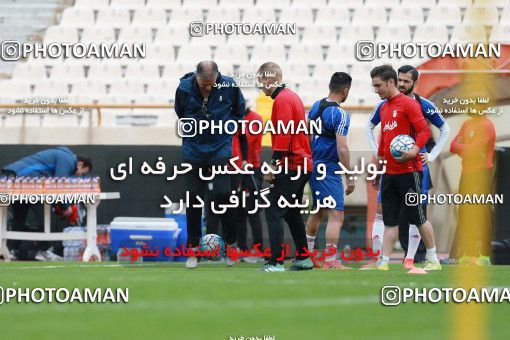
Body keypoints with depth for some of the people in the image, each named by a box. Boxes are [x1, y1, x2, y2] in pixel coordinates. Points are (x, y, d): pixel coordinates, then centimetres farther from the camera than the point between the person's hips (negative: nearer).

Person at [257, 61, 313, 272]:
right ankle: (303, 259, 24)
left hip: (289, 167, -10)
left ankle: (276, 262, -16)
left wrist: (274, 164, -19)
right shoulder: (292, 96, 18)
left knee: (273, 213, -11)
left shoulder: (282, 100, -12)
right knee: (292, 213, 19)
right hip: (302, 165, 10)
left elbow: (284, 135, -20)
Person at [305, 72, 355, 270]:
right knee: (336, 215, -8)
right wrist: (350, 177, -15)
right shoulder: (339, 114, -16)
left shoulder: (316, 106, 8)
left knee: (318, 211, 22)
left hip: (313, 166, 9)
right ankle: (331, 261, -13)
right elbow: (342, 149, -20)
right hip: (329, 170, -9)